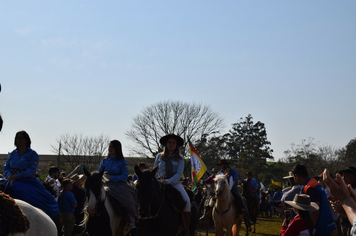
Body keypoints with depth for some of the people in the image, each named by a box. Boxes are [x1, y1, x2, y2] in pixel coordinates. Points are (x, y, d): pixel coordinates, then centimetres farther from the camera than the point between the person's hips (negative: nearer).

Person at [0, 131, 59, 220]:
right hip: (12, 180, 4)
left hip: (27, 181, -4)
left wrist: (17, 176, -20)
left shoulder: (32, 154, 3)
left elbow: (32, 170, -8)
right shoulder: (13, 154, 18)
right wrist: (9, 175, -8)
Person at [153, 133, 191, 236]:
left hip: (175, 183, -1)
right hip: (160, 183, 1)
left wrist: (168, 181, -18)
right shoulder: (159, 156, 12)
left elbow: (179, 174, -3)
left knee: (186, 200, -24)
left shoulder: (180, 159, 9)